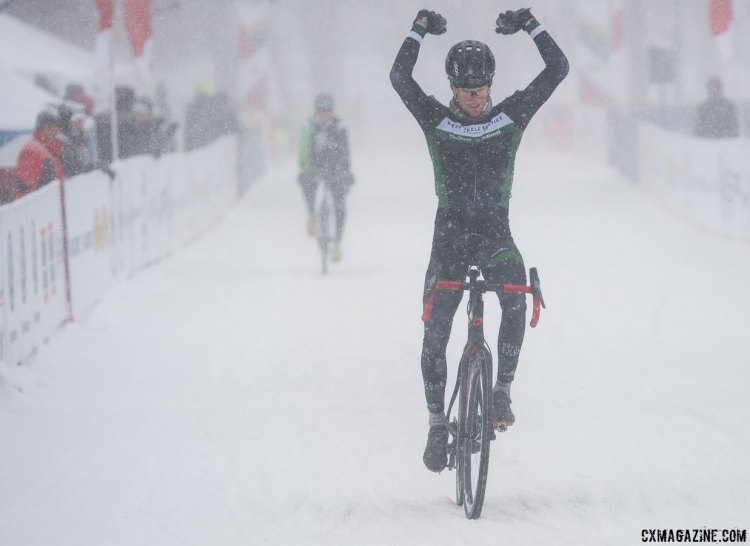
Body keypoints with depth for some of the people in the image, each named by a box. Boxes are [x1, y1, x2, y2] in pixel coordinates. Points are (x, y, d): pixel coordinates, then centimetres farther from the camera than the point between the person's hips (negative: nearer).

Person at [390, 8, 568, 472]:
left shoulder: (511, 115, 1)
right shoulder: (436, 119, -2)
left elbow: (558, 69, -6)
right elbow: (400, 78, -17)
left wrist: (530, 25, -12)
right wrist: (420, 30, -21)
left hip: (496, 230, 0)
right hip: (450, 233, 0)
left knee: (516, 298, -30)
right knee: (435, 331, -4)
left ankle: (503, 392, -18)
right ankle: (438, 424, 8)